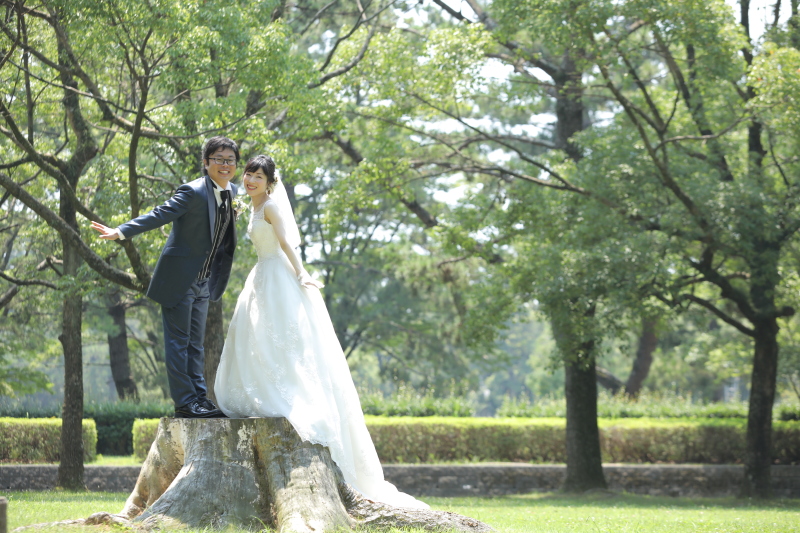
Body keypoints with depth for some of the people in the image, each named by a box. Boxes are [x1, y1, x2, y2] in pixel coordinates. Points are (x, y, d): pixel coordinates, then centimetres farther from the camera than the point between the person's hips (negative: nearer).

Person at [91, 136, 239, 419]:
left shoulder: (230, 191, 5)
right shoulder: (193, 192, -19)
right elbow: (158, 216, -25)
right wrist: (120, 232, -33)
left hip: (203, 283, 8)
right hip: (179, 279, -8)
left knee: (195, 344, 12)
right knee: (178, 341, -3)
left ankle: (200, 398, 15)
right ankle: (185, 401, -2)